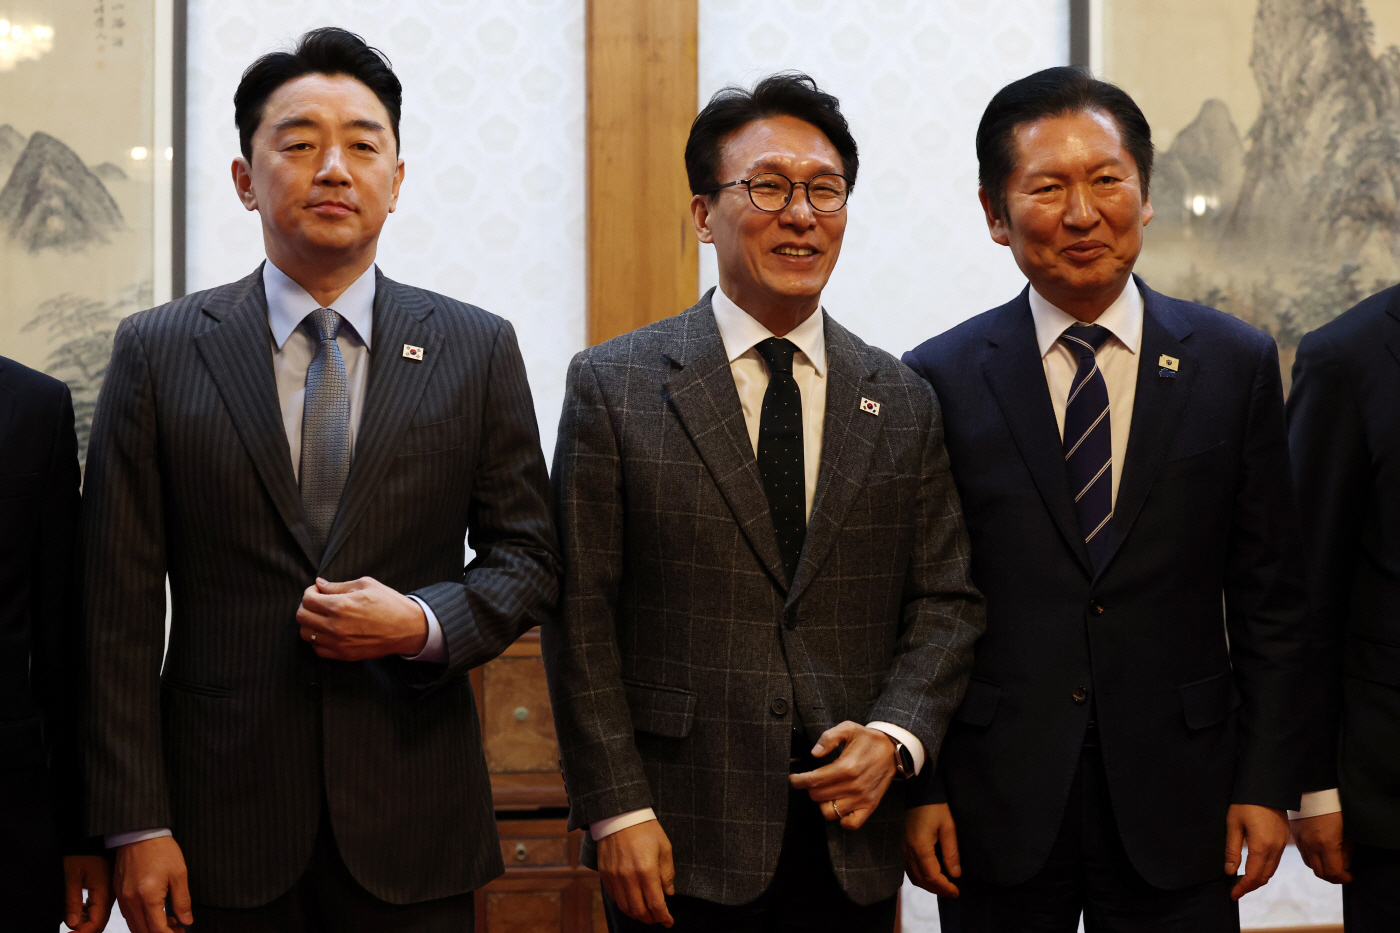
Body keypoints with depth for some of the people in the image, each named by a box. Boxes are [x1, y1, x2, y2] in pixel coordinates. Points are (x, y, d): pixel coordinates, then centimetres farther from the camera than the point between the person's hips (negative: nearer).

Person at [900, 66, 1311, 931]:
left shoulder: (1237, 363, 1)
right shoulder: (941, 379, -2)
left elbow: (1271, 599, 3)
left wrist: (1267, 781, -1)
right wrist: (918, 787, -3)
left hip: (1177, 799, 1)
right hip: (998, 807, 0)